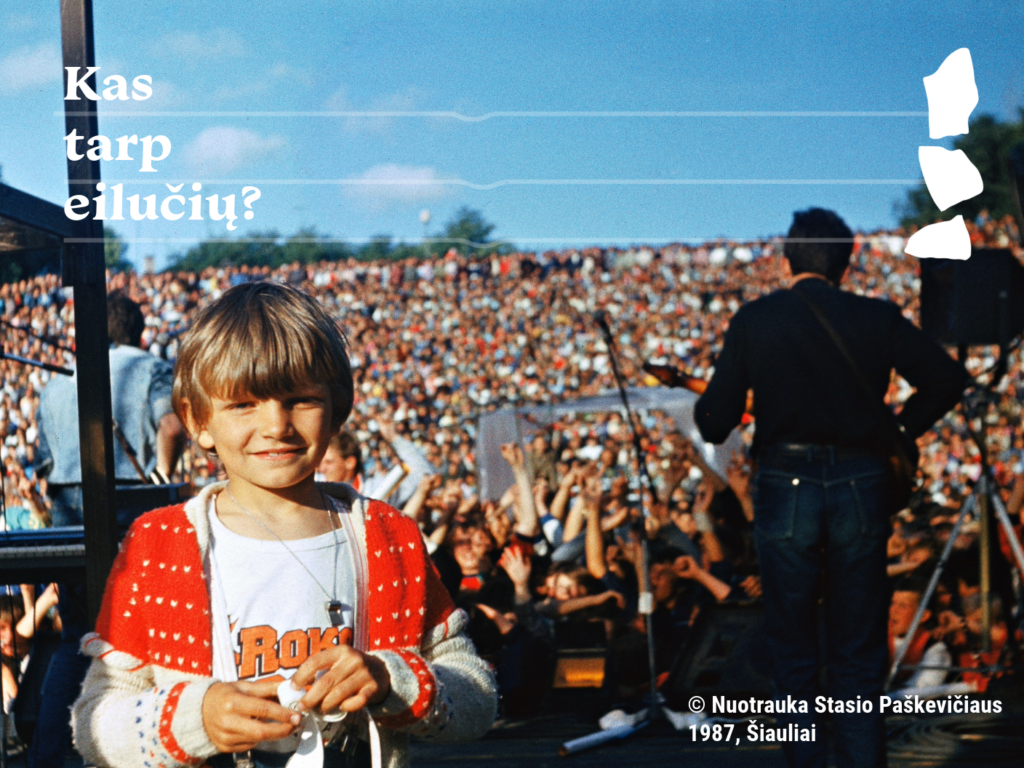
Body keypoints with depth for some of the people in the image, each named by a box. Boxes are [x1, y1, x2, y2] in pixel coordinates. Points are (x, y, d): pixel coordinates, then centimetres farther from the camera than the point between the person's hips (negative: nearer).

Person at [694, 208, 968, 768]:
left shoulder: (752, 321, -1)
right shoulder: (877, 319, 1)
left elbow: (713, 424, -1)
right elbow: (949, 380, 3)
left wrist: (705, 404, 22)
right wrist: (898, 432, 14)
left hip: (785, 490, 0)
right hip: (861, 489, 1)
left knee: (792, 652, 13)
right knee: (858, 653, 10)